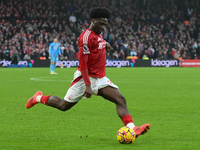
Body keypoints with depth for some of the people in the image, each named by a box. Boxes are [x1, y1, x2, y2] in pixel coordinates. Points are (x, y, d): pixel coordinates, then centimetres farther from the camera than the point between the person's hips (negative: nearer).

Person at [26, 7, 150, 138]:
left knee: (121, 100, -12)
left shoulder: (98, 35, 12)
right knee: (64, 106, 3)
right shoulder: (86, 36, -16)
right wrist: (88, 85, -25)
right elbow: (83, 63, -20)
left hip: (100, 78, 8)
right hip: (86, 78, -8)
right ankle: (39, 98, 29)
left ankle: (131, 128, -22)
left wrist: (105, 44, 21)